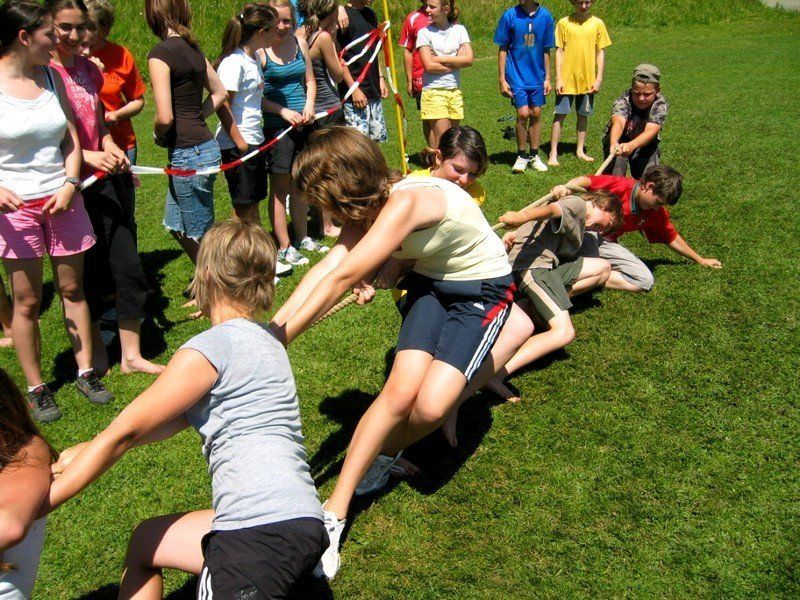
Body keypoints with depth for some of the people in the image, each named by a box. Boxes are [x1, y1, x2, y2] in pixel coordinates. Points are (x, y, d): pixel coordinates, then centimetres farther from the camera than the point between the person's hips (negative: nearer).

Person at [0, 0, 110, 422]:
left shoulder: (51, 77, 6)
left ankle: (86, 372, 23)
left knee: (73, 288, 10)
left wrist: (70, 185, -3)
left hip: (62, 201, 4)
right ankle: (36, 389, 16)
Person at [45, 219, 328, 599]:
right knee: (143, 541, 23)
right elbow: (178, 419, 19)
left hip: (263, 531, -9)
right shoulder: (266, 340, 16)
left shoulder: (211, 347, -11)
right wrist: (86, 452, 20)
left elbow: (124, 431, -9)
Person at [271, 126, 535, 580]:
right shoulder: (369, 206, -8)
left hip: (482, 291, -6)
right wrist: (271, 327, -30)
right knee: (401, 390, -15)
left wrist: (277, 340, -31)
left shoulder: (406, 202, -33)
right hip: (431, 283, 6)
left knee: (430, 405, -21)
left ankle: (387, 452, 15)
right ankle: (335, 512, -8)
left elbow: (341, 280, -35)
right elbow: (328, 266, -19)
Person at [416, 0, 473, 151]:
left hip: (455, 92, 4)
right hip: (433, 91, -4)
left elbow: (468, 59, -5)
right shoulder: (424, 32, -1)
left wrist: (440, 59, -9)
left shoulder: (459, 30, 7)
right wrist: (457, 62, -5)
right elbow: (429, 65, -11)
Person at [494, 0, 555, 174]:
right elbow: (503, 50, -1)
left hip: (537, 77, 2)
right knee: (523, 114, -9)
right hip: (517, 77, -2)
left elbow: (546, 51, 7)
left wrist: (547, 78, 7)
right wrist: (502, 79, -4)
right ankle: (522, 156, 9)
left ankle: (534, 155, 23)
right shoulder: (510, 15, -6)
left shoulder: (545, 16, -1)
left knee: (536, 114, 8)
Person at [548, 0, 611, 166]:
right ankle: (553, 153, 4)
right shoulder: (564, 23, -2)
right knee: (560, 115, -2)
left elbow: (600, 53, 5)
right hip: (566, 79, -2)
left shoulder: (597, 24, 3)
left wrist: (598, 79, -1)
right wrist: (558, 79, -8)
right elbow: (559, 51, -2)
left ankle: (580, 150, 23)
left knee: (583, 115, 11)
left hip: (587, 80, 2)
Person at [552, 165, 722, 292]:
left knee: (646, 282, -14)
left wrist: (700, 260, 25)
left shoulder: (657, 213, 3)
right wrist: (566, 188, -52)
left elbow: (672, 238, 17)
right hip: (585, 235, -7)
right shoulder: (620, 186, -18)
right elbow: (588, 180, -29)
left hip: (606, 243, 7)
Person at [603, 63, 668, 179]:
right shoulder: (624, 100, -28)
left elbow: (650, 131, -40)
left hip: (645, 143, 2)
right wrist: (613, 143, -71)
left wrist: (631, 145, -61)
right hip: (619, 140, -2)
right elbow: (618, 122, -48)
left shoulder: (660, 105, -24)